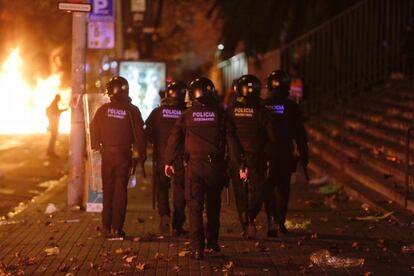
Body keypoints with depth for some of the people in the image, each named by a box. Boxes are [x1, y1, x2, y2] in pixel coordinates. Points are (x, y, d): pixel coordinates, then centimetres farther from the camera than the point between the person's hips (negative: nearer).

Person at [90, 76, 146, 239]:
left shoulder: (103, 109, -1)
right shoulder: (131, 110, -7)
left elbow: (93, 128, 4)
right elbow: (139, 134, -5)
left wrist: (96, 146, 18)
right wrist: (141, 153, 5)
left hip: (107, 153, 2)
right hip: (123, 154, -2)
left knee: (107, 190, 12)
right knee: (120, 190, 2)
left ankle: (106, 227, 13)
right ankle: (117, 228, 0)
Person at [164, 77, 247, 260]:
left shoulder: (187, 116, -1)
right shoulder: (220, 114, -2)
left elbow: (174, 139, 5)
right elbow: (232, 141, -3)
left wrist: (169, 161, 17)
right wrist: (240, 164, 0)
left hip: (194, 165, -1)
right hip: (215, 166, 1)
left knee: (195, 207, 0)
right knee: (213, 205, 19)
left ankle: (198, 248, -8)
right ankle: (212, 242, 27)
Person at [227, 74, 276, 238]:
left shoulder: (230, 112, -2)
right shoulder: (260, 111, -9)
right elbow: (272, 136, -7)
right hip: (256, 157, -2)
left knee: (240, 194, 11)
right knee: (257, 190, 6)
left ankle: (245, 224, 12)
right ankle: (251, 216, -19)